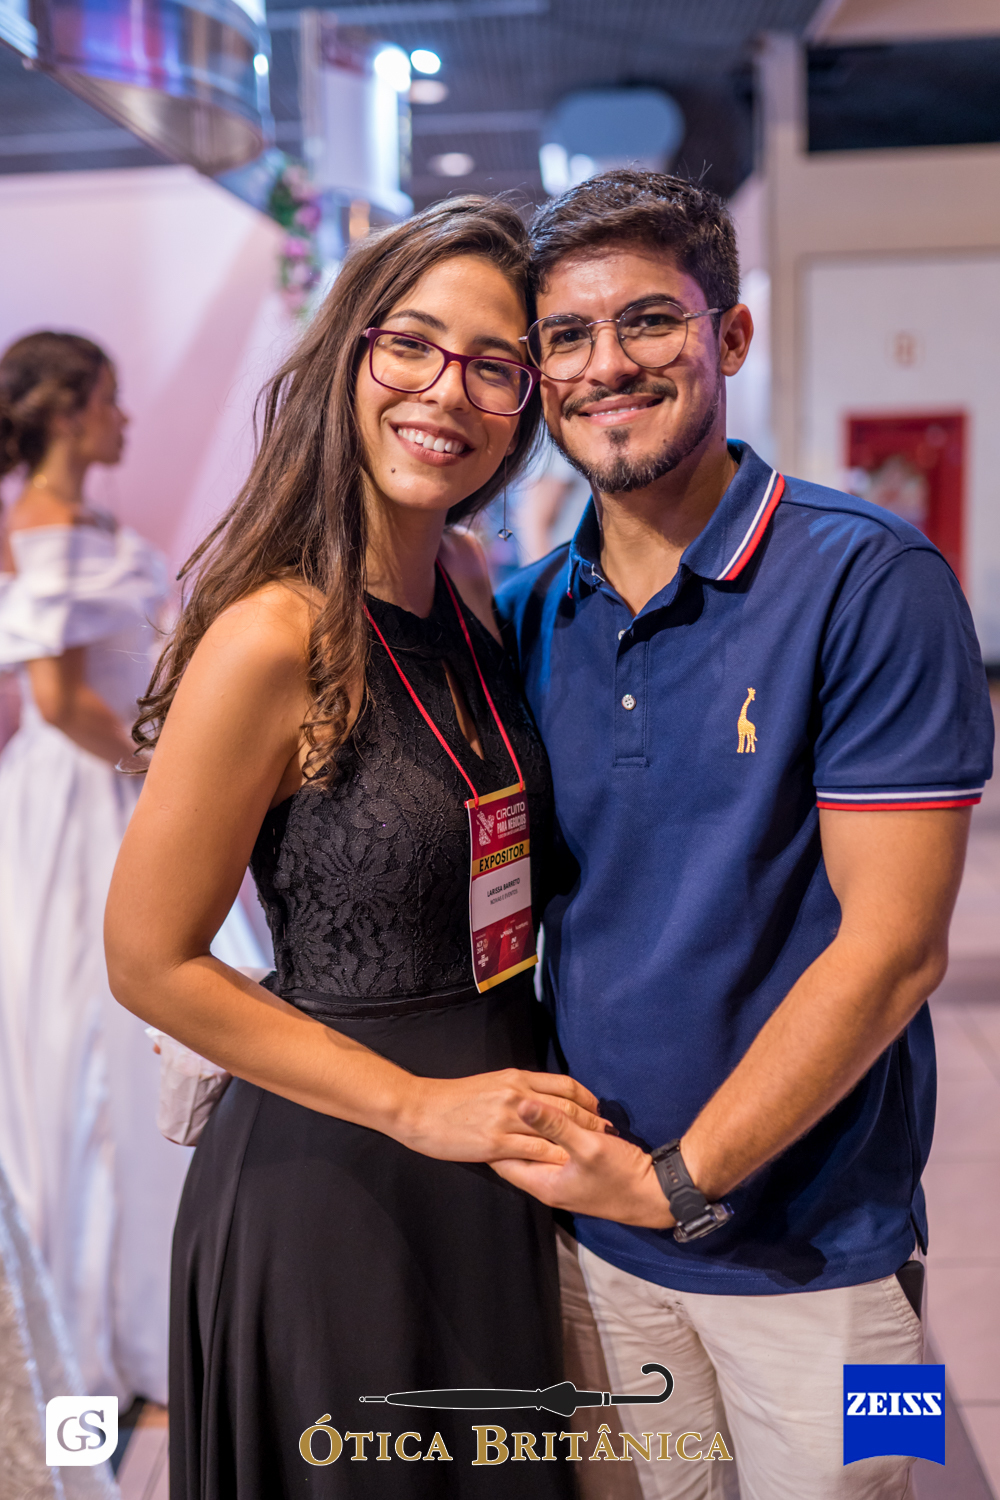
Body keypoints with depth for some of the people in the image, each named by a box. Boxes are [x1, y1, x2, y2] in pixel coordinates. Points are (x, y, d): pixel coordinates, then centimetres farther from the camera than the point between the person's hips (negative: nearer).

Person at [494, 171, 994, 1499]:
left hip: (809, 1250, -4)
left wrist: (683, 1178, -16)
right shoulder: (527, 615, 0)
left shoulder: (870, 582, -16)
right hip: (597, 1225, 4)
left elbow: (892, 947, -18)